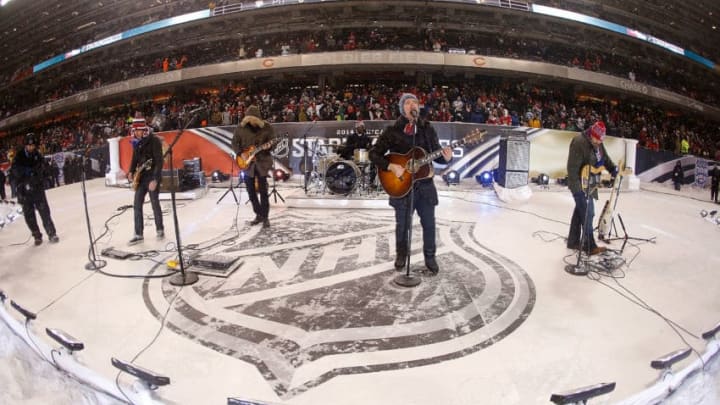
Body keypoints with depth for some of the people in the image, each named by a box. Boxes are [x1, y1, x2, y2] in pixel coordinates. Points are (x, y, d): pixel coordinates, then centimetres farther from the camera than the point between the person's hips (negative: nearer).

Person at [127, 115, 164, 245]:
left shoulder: (154, 141, -15)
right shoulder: (136, 142, 6)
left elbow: (159, 161, -19)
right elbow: (135, 158, 18)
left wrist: (155, 180, -23)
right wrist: (131, 172, 1)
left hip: (152, 177, -7)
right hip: (141, 177, 7)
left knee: (155, 204, 2)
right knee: (137, 205, 4)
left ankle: (160, 229, 20)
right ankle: (138, 234, 10)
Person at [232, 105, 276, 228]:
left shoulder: (267, 127, -5)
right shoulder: (241, 128, 0)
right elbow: (234, 142, 6)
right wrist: (241, 153, -9)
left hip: (262, 162, -3)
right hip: (247, 163, 3)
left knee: (263, 191, -4)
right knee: (251, 192, 8)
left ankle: (265, 217, 6)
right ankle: (259, 215, 22)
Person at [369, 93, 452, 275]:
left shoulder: (427, 129, 4)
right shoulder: (392, 131, -4)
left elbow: (436, 154, 7)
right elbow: (374, 154, -6)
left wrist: (446, 158, -15)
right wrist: (391, 166, -20)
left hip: (425, 184, 2)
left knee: (429, 224, 9)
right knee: (402, 224, 11)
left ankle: (430, 257, 26)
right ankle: (401, 254, 33)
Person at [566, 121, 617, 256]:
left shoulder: (598, 143, 4)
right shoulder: (579, 142, -23)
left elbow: (605, 157, 20)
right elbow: (572, 168, -25)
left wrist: (613, 169, 1)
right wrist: (577, 188, -25)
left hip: (589, 185, 9)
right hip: (581, 185, -9)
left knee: (579, 212, 16)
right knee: (587, 214, -4)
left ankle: (573, 242, 27)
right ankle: (590, 246, 6)